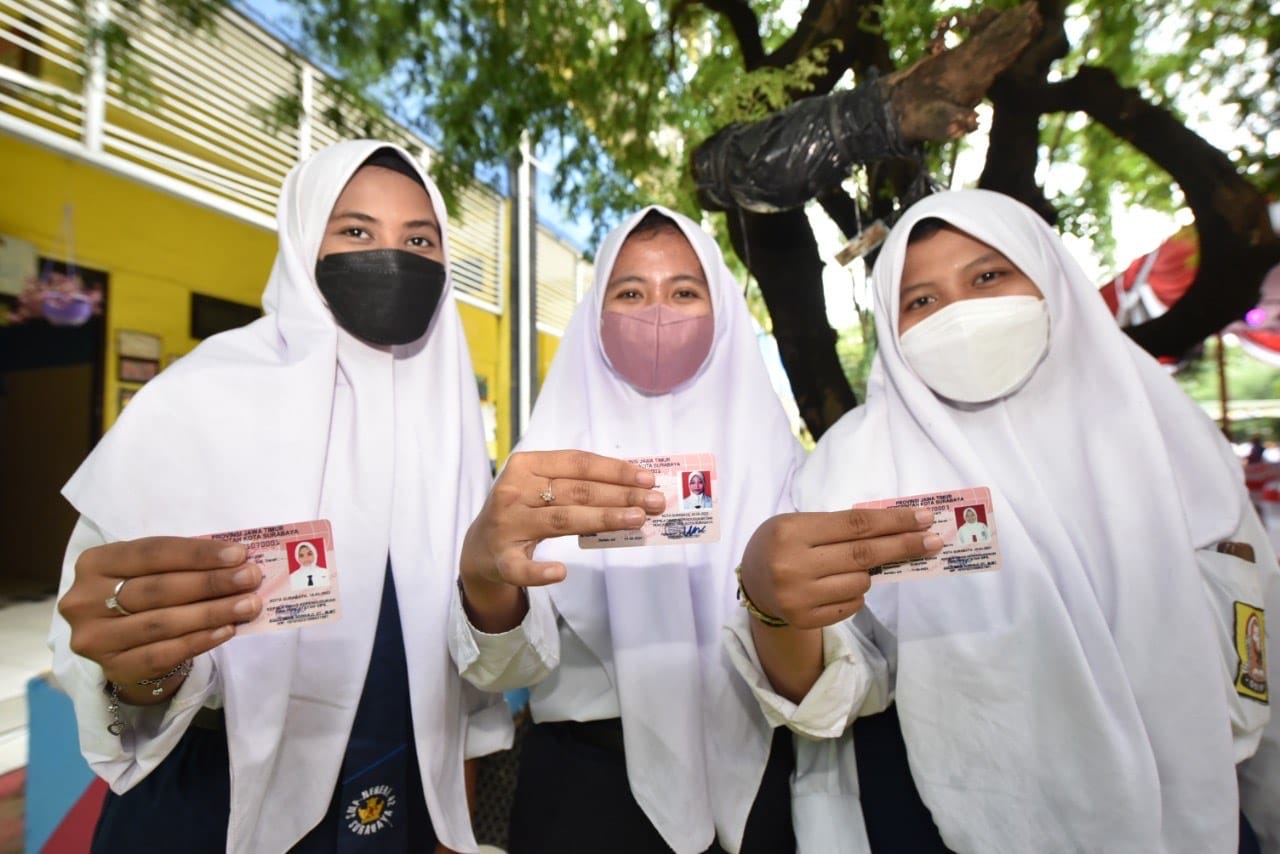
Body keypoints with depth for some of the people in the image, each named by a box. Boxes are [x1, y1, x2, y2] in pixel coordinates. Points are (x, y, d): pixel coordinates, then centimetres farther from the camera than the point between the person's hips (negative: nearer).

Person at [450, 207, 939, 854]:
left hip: (753, 775, 2)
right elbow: (507, 665, -19)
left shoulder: (771, 450, -2)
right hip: (590, 782, -1)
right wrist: (486, 572, -40)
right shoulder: (550, 462, -8)